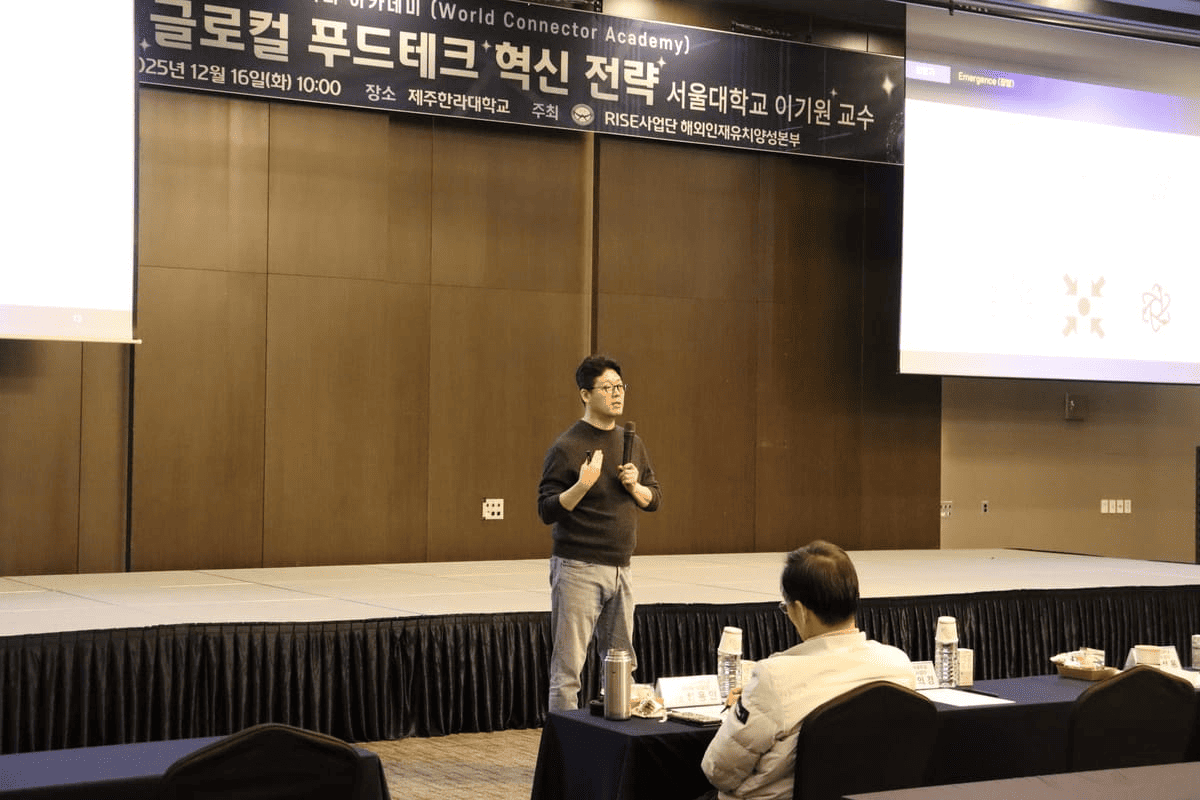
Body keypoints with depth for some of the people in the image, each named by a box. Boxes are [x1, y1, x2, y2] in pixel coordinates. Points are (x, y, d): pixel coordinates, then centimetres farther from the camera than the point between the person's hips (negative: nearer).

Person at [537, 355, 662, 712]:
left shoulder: (632, 444, 12)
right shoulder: (566, 447, -9)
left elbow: (654, 499, 16)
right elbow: (547, 510, -10)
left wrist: (635, 486, -5)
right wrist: (582, 485, -25)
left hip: (620, 569, 7)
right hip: (578, 570, -6)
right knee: (568, 668, -4)